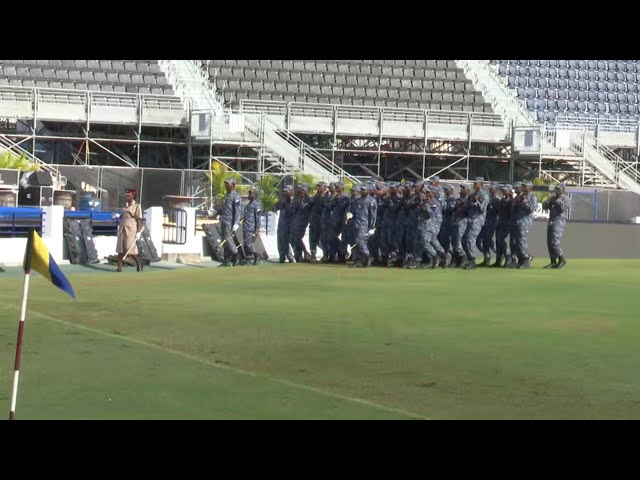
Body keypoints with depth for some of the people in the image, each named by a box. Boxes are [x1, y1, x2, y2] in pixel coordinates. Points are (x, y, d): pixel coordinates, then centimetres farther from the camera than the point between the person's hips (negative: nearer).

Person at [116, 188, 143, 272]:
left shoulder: (137, 206, -5)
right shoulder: (125, 205, 14)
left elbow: (139, 220, -9)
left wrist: (138, 231, -15)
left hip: (131, 230, -7)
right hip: (122, 229, 7)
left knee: (129, 249, -9)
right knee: (120, 249, 2)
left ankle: (139, 264, 9)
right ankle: (119, 267, 2)